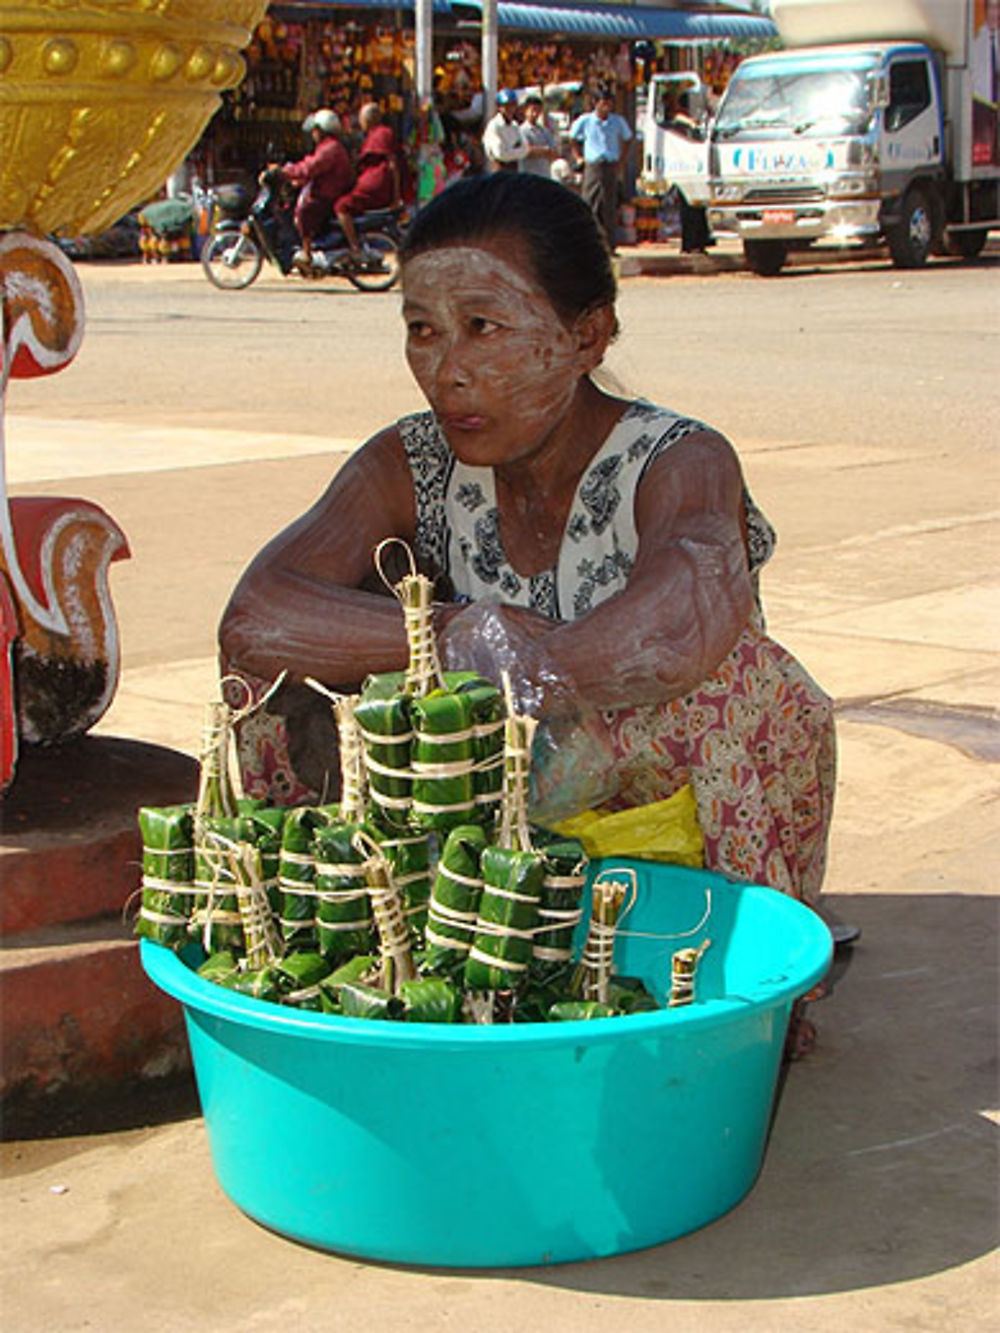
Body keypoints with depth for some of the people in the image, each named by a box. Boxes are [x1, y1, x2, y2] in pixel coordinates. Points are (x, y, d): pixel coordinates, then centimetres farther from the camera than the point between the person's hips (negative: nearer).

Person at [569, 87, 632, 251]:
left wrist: (621, 161, 13)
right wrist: (578, 156, 9)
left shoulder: (618, 121, 5)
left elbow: (626, 139, 22)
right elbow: (573, 137, 17)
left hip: (610, 167, 1)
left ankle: (609, 245, 4)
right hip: (592, 167, -1)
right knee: (590, 207, -4)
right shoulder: (585, 121, 0)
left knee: (610, 208, 0)